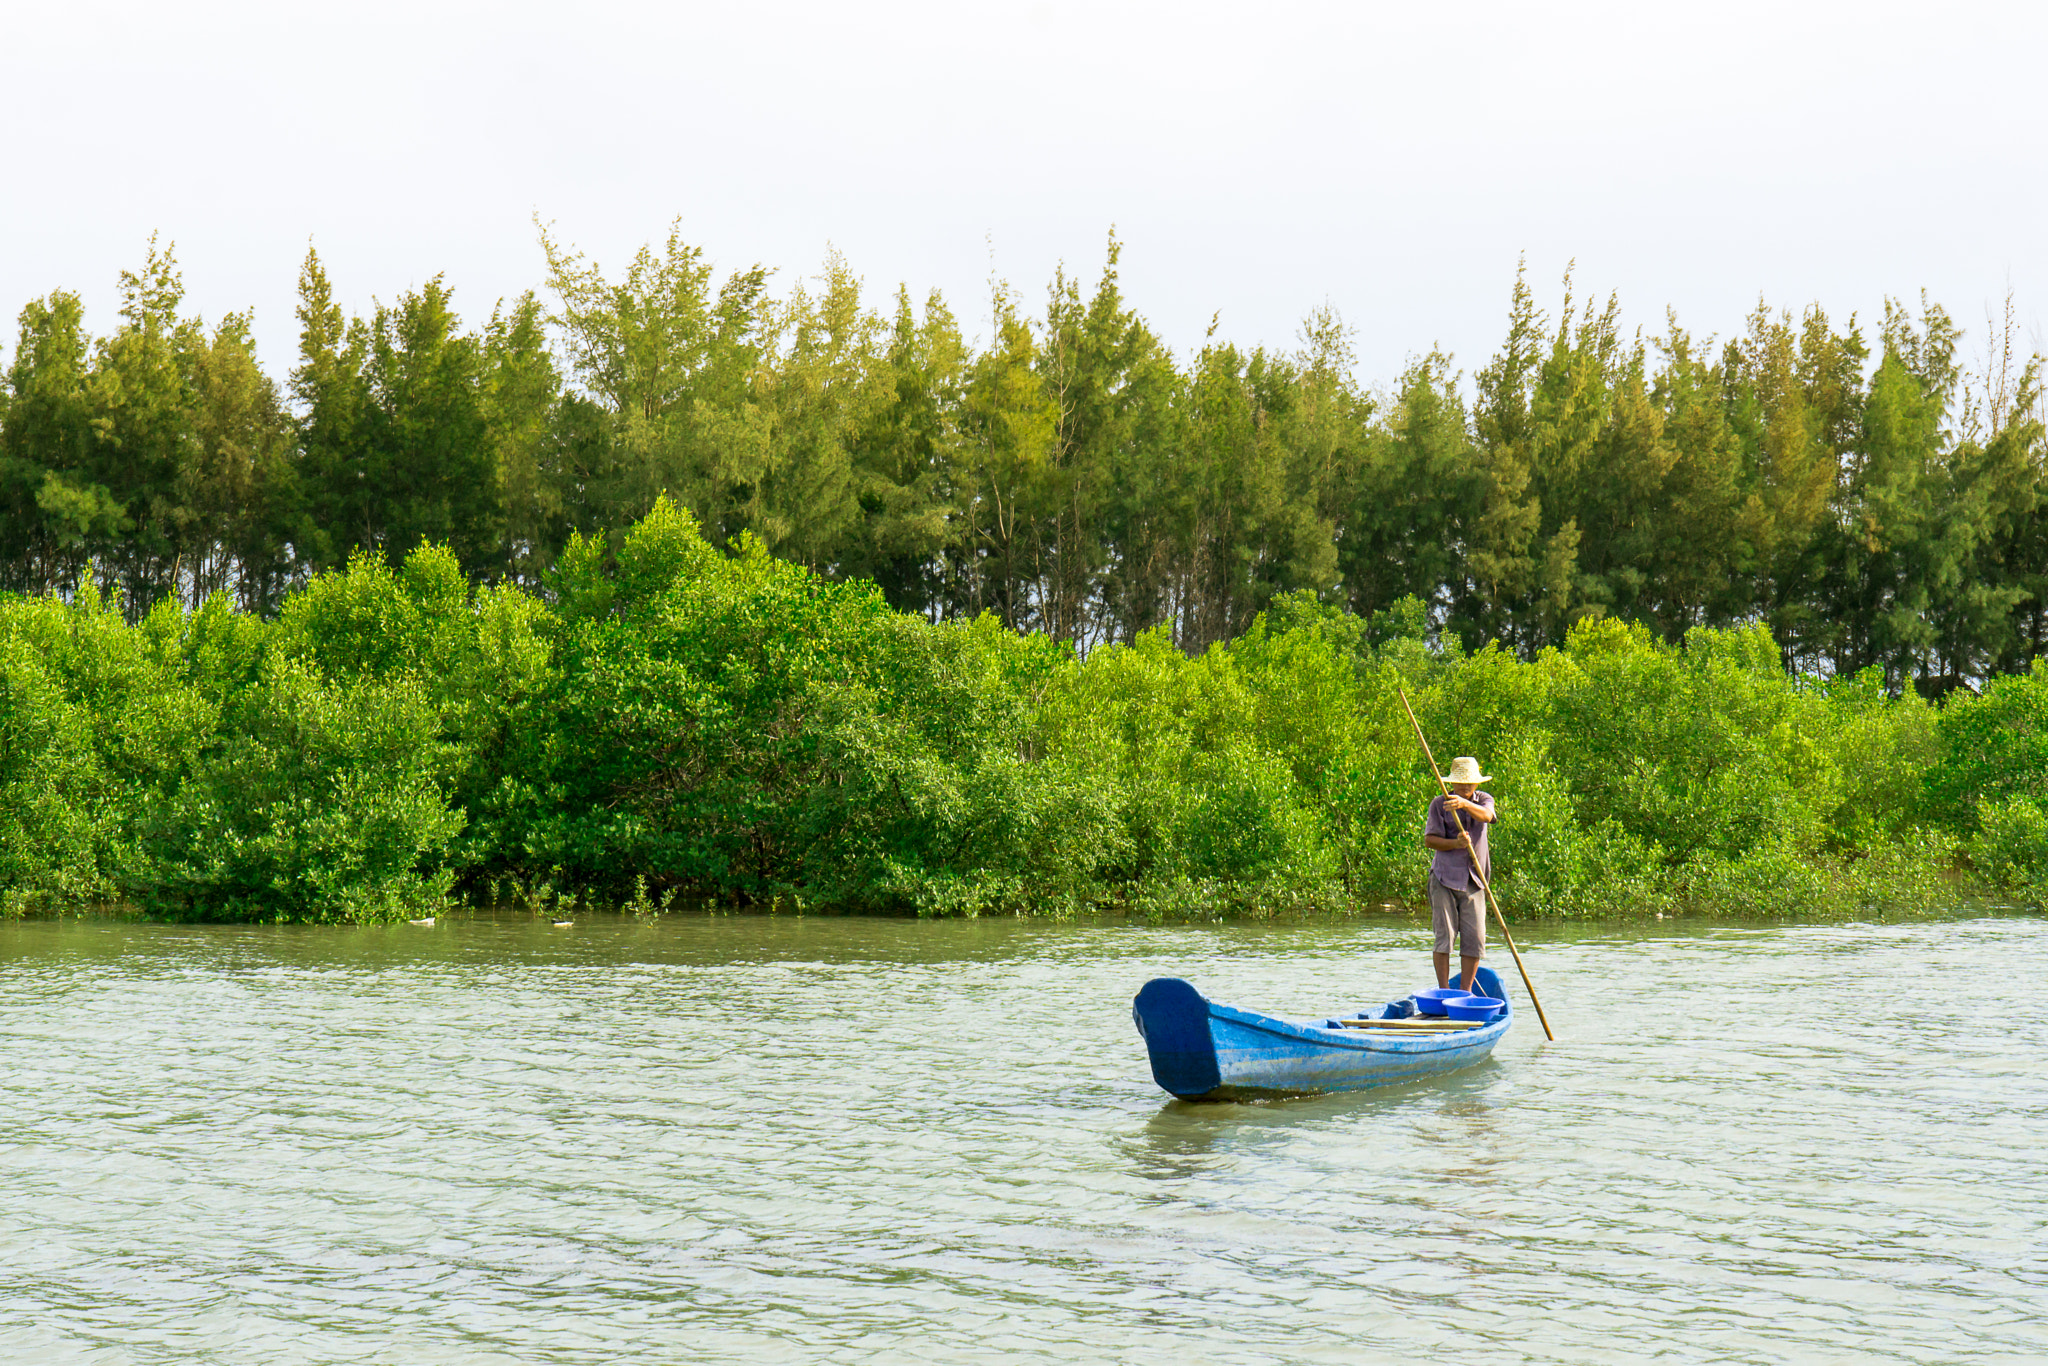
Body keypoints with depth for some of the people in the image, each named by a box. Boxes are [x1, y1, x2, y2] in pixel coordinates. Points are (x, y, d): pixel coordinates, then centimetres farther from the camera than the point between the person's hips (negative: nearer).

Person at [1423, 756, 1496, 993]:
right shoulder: (1439, 804, 2)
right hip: (1444, 878, -2)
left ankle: (1466, 992, 9)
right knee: (1444, 934, -9)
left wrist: (1464, 804, -37)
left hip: (1473, 882, 2)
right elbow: (1429, 839, -5)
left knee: (1475, 937, -1)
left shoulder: (1484, 799, 7)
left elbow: (1486, 815, -17)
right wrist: (1455, 844, -23)